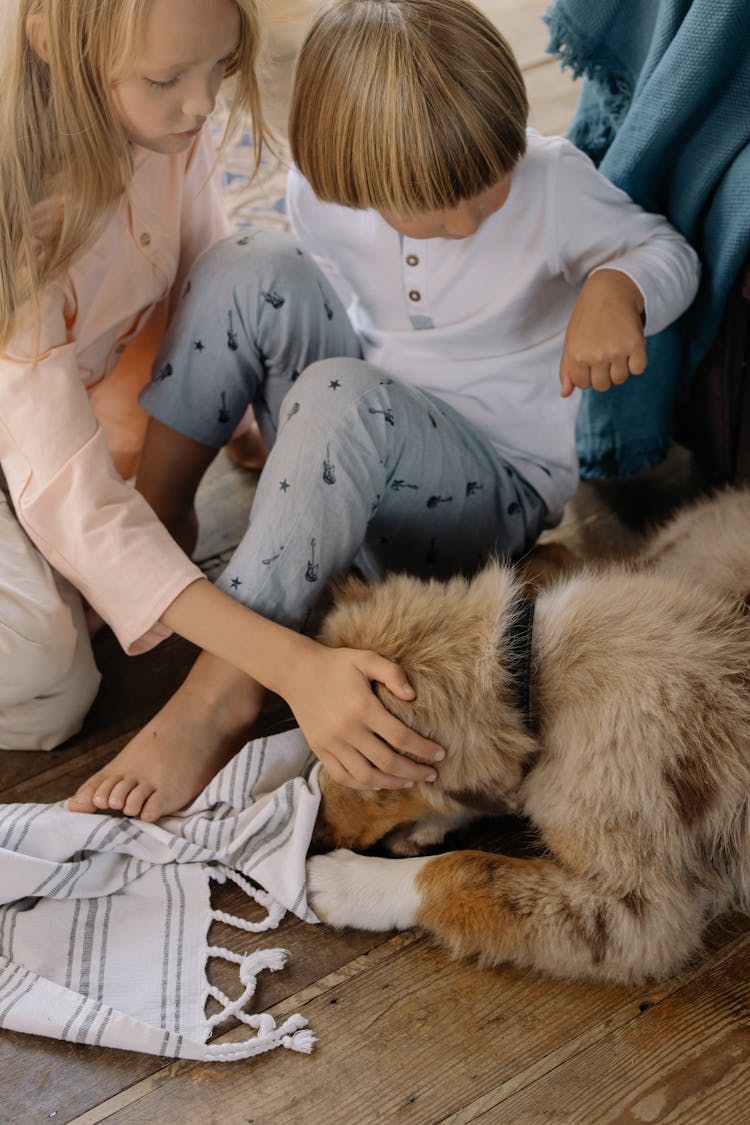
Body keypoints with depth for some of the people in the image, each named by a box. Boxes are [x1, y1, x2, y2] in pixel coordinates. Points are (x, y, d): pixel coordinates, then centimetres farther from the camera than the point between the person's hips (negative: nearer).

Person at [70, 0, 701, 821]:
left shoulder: (553, 182, -19)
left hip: (497, 496, -4)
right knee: (252, 268, -15)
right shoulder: (318, 199, -9)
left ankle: (217, 693, -34)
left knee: (343, 400, -37)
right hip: (355, 456, 5)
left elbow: (667, 250, -4)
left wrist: (615, 288, -28)